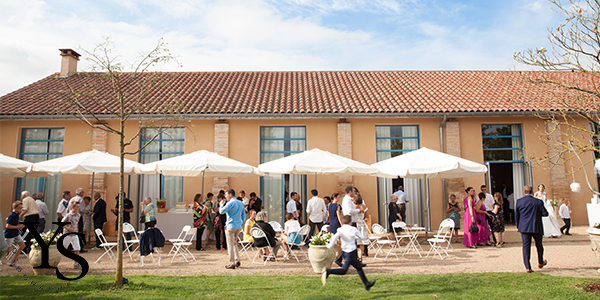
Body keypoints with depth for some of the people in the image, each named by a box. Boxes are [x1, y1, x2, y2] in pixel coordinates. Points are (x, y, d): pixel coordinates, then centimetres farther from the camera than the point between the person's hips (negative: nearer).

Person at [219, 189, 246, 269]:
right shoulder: (241, 203, 12)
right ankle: (237, 260, 14)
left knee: (230, 245, -1)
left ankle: (232, 263, 2)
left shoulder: (231, 203, -13)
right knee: (234, 243, 19)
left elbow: (222, 211, -18)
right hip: (239, 226, 8)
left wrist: (221, 204, 1)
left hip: (231, 226, -8)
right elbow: (243, 215, 16)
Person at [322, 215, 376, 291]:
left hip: (344, 251, 6)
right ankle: (328, 272, -25)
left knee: (358, 266, 17)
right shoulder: (353, 229, -8)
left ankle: (366, 284, 26)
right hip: (351, 252, -6)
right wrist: (366, 238, 28)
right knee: (344, 270, -9)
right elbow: (361, 237, 6)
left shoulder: (340, 230, -3)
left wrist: (330, 246, -11)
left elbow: (335, 237, -21)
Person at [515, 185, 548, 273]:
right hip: (537, 228, 0)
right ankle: (540, 262, 39)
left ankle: (528, 267, -3)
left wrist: (518, 226, 13)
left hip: (524, 228, 0)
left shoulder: (519, 201, -3)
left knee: (526, 247, 2)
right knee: (539, 245, 21)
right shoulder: (539, 202, -5)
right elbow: (545, 213, -4)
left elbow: (516, 215, 1)